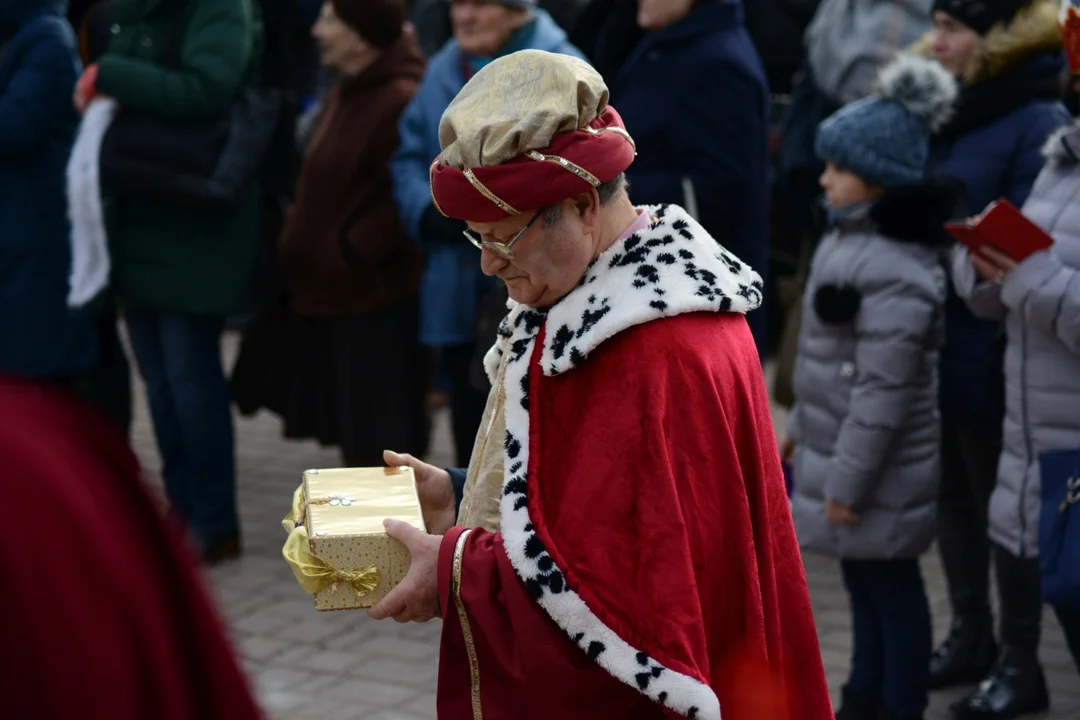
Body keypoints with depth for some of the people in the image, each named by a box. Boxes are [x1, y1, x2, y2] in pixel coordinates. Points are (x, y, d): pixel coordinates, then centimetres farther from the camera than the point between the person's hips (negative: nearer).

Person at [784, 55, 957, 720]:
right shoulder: (852, 237, 7)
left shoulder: (897, 272, -25)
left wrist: (847, 480, -22)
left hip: (882, 466, -10)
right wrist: (802, 428, 20)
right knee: (863, 578, 20)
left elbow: (882, 389, -25)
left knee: (891, 583, 3)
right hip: (836, 442, 10)